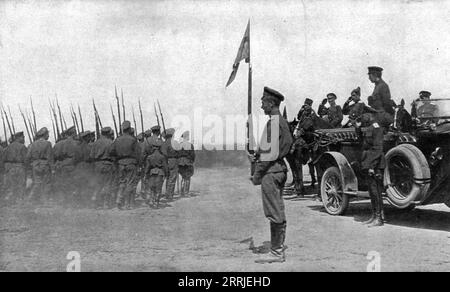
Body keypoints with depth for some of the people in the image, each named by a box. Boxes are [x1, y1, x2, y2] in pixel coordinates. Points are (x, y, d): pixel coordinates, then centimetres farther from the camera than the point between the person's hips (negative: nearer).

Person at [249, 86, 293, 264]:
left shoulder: (273, 122, -15)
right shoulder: (282, 121, 15)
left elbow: (272, 153, -21)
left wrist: (257, 174, -16)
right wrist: (257, 156, 10)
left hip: (271, 171, -10)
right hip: (279, 169, 10)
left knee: (274, 214, -5)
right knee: (278, 213, 13)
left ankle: (276, 253, 1)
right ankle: (279, 251, 20)